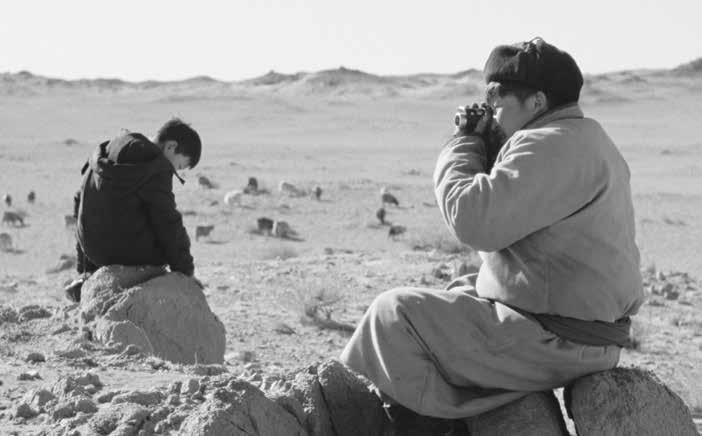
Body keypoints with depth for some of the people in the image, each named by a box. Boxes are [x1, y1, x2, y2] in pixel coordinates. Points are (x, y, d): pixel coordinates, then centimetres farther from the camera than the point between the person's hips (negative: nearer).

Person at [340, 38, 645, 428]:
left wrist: (463, 145, -8)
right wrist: (477, 144, 8)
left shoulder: (552, 147, -20)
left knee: (394, 313, -7)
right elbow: (503, 213, 22)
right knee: (458, 294, 31)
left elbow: (474, 220, -26)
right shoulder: (587, 139, 15)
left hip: (552, 344, -11)